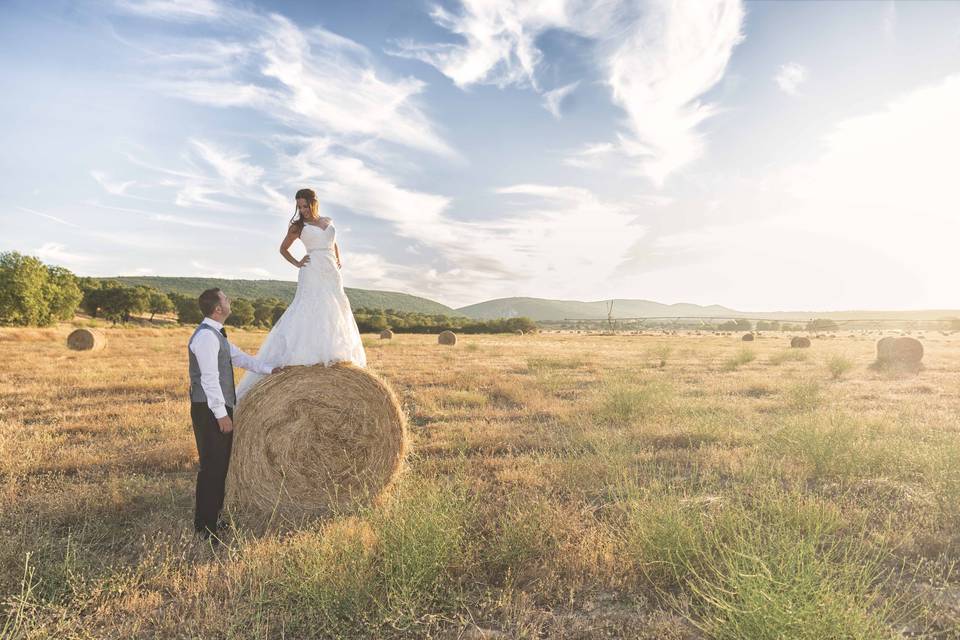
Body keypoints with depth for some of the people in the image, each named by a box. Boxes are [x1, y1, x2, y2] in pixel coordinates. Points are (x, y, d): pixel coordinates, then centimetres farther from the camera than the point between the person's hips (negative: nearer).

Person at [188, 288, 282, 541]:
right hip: (210, 411, -10)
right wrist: (221, 414, -21)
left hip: (220, 409, 10)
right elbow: (209, 378, -21)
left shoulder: (217, 334, 15)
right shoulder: (205, 336, -17)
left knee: (219, 465, 16)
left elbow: (239, 357, 18)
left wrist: (269, 370, 11)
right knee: (212, 466, -3)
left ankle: (212, 518, 28)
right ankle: (205, 527, 7)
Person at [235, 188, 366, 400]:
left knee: (336, 313, 3)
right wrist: (297, 263, 3)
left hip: (332, 273, 5)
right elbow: (283, 249, 16)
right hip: (313, 272, -5)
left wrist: (338, 259, 17)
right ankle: (310, 356, -16)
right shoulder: (298, 226, 6)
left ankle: (335, 354, 9)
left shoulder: (329, 221, 18)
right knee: (312, 311, -16)